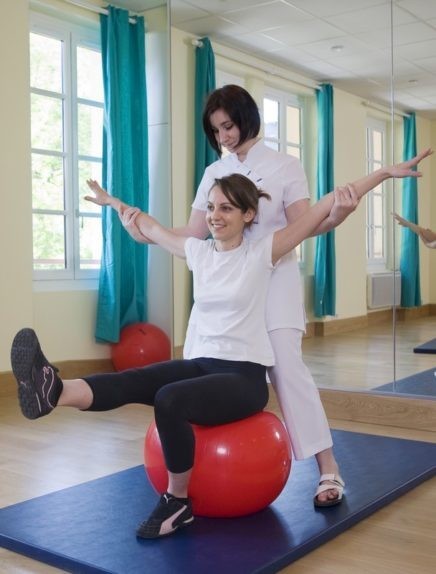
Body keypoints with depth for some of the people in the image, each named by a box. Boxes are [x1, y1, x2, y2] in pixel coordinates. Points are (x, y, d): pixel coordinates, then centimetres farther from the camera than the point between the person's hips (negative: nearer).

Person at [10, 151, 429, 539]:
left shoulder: (263, 252, -5)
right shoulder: (197, 251, 9)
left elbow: (324, 208, -9)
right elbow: (150, 227, 26)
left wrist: (385, 173, -9)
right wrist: (115, 203, 39)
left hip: (245, 375, -5)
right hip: (199, 364, 5)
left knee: (170, 400, -33)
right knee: (133, 382, -27)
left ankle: (177, 502, -16)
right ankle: (55, 392, -54)